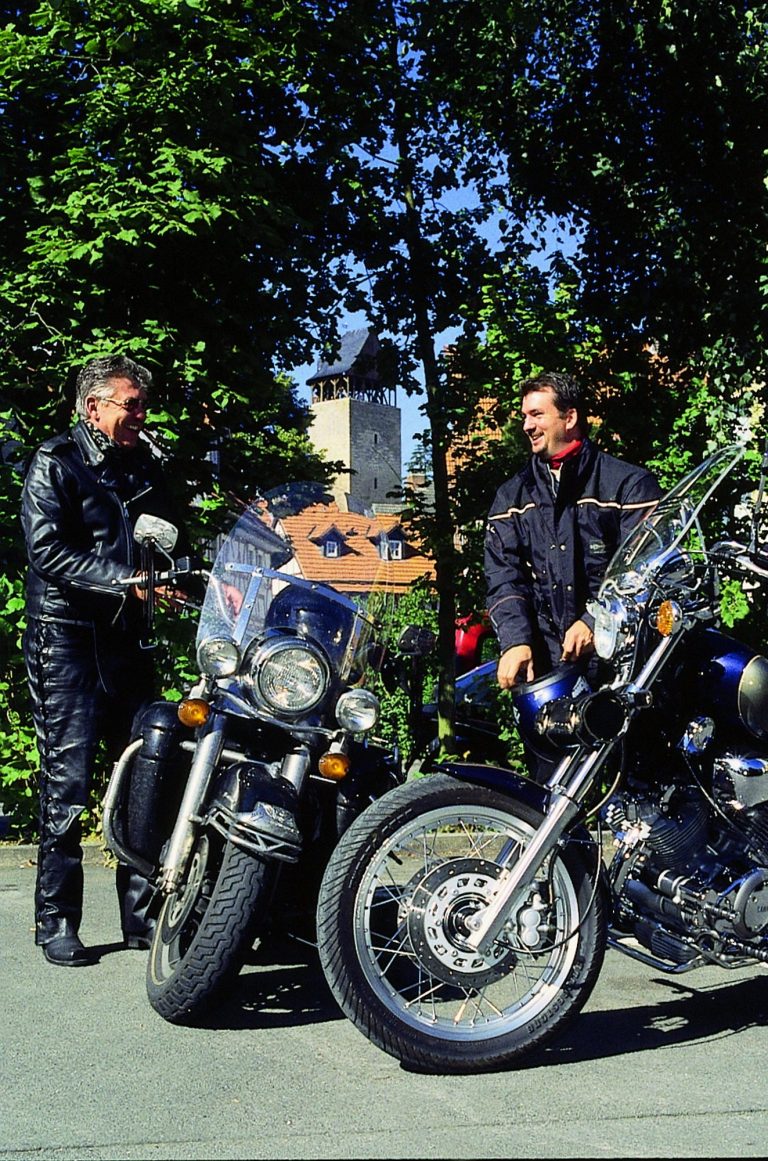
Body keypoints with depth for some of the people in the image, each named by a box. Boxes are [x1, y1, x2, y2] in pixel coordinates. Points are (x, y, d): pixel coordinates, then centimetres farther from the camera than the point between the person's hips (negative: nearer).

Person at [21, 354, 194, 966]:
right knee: (67, 782, -6)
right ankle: (57, 922, 5)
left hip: (129, 638, 6)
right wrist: (127, 584, -20)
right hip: (66, 635, -6)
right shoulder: (56, 462, -2)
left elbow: (176, 543, 20)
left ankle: (143, 914, 14)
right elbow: (47, 550, -14)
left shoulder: (146, 467, 17)